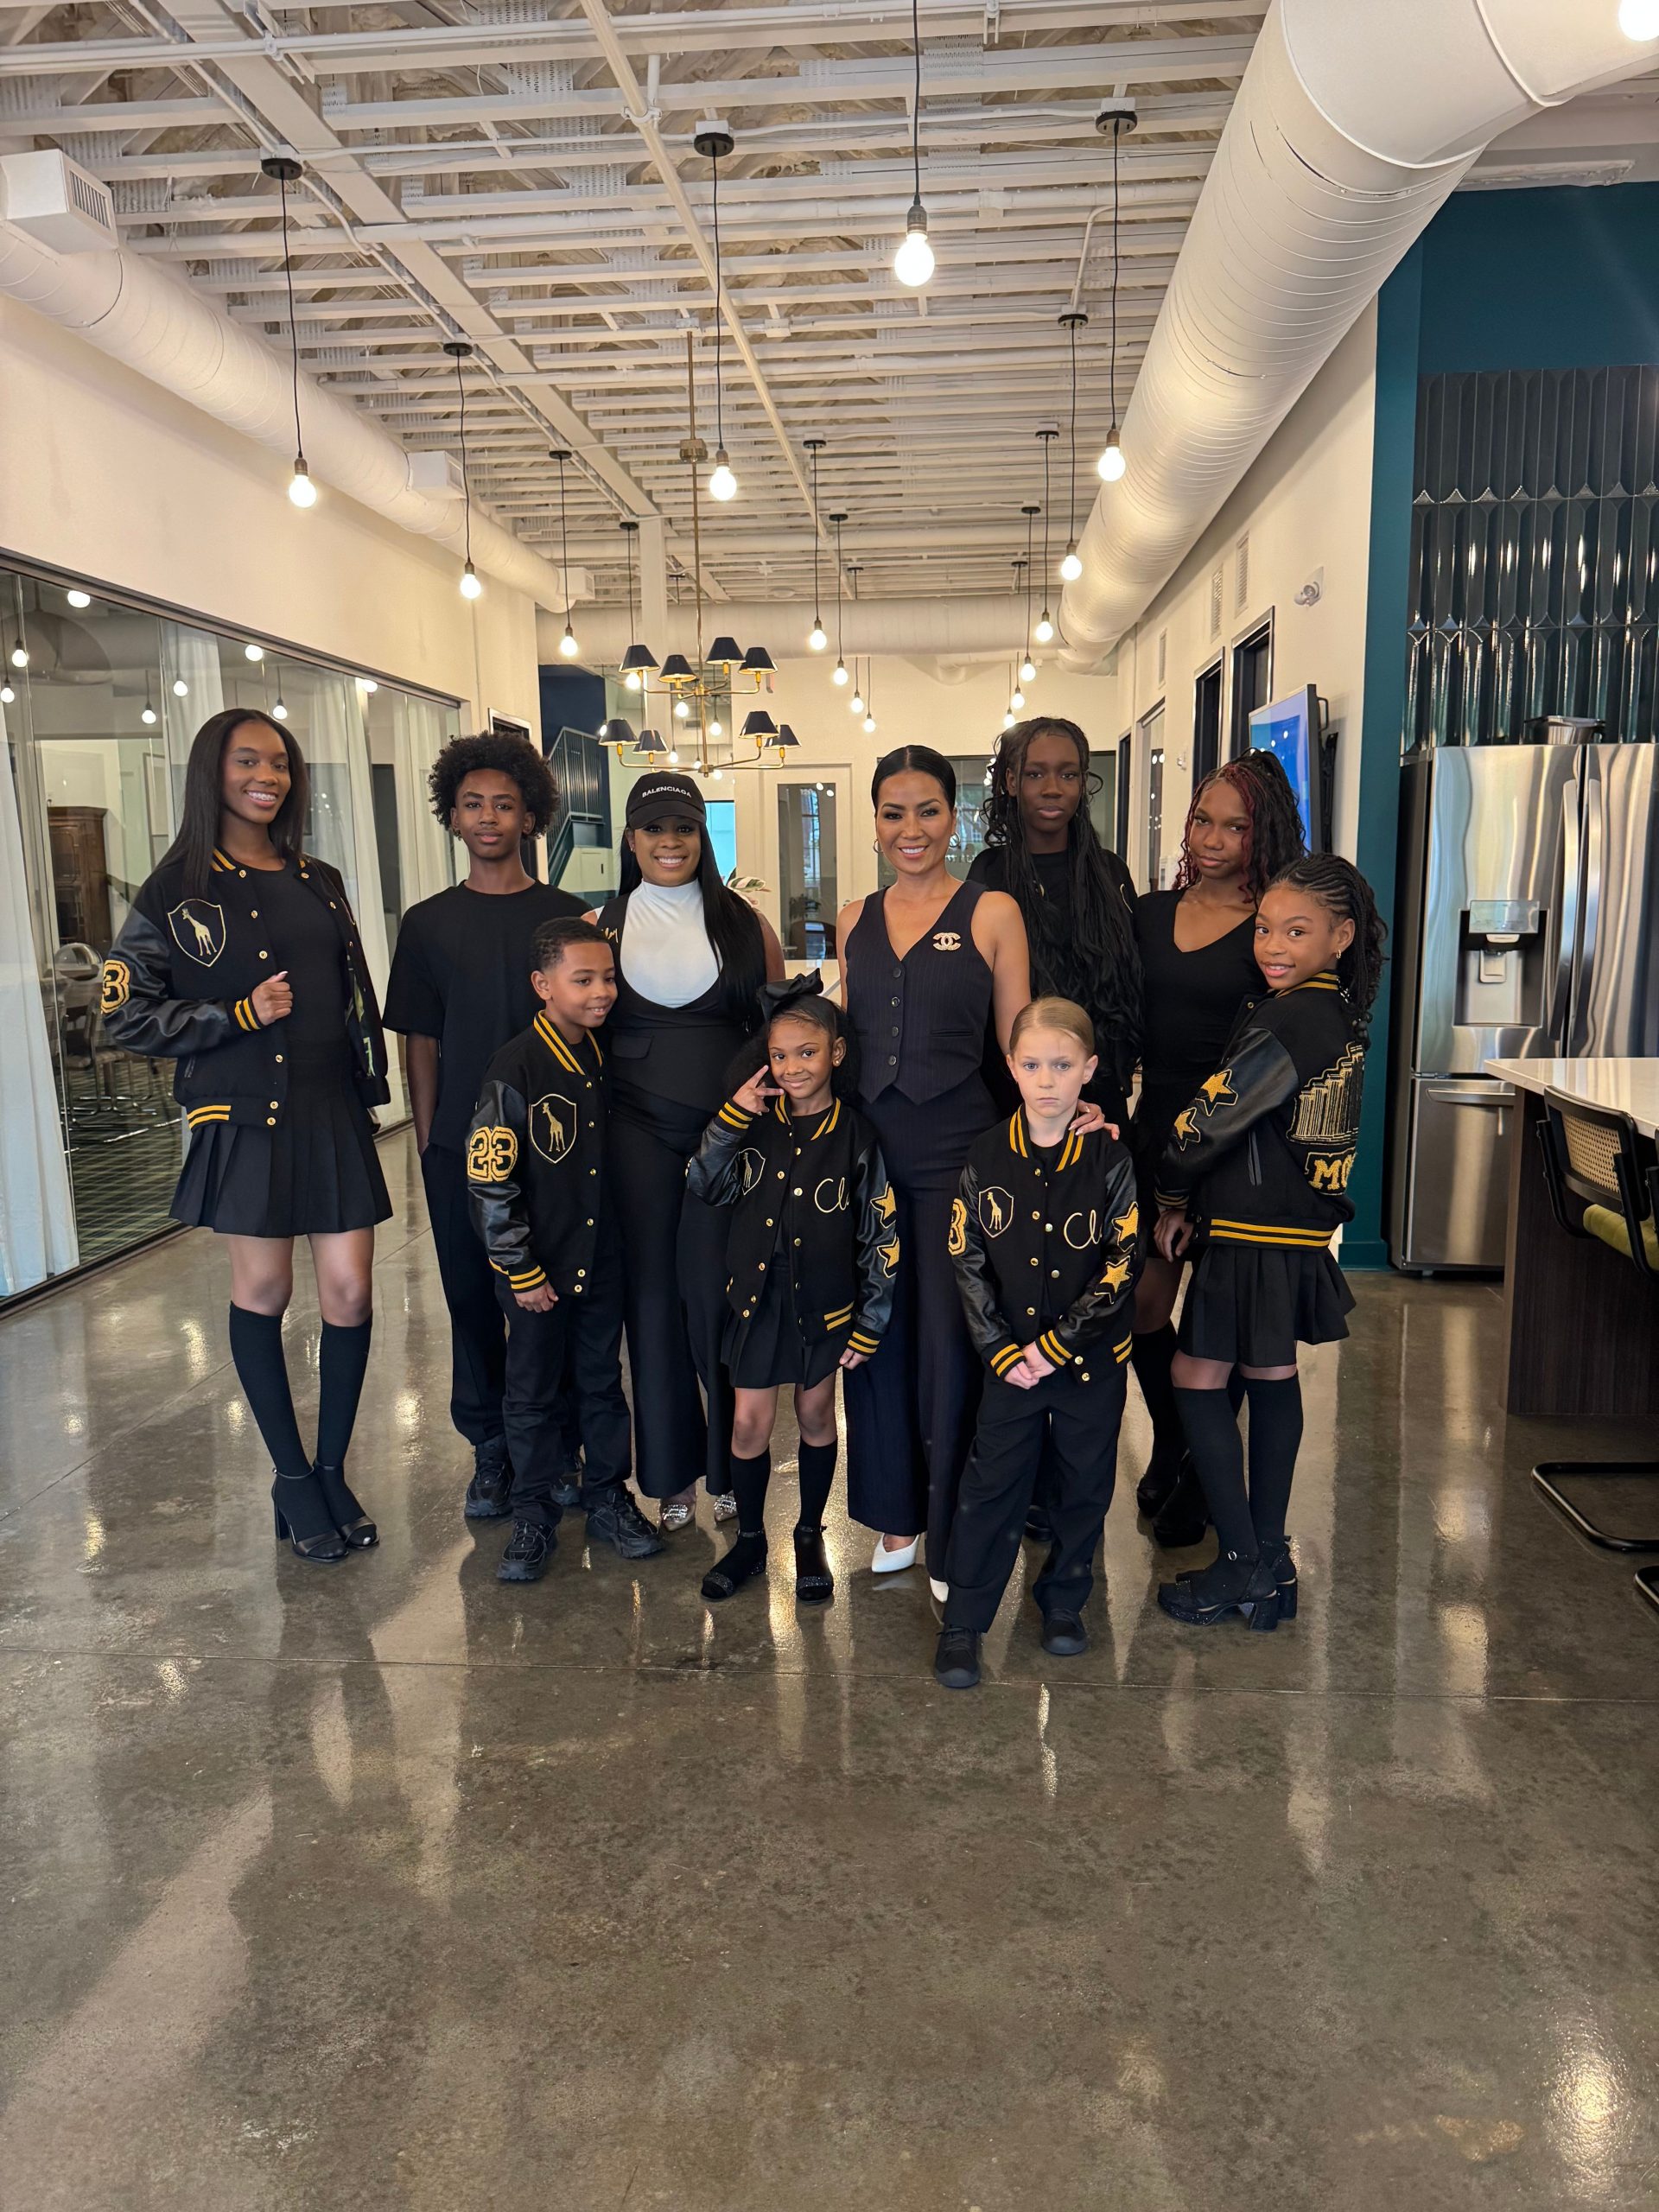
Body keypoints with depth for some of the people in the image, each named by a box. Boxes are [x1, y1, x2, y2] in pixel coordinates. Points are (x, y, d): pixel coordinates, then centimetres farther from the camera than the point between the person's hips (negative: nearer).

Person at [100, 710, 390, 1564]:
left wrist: (368, 1088, 11)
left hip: (333, 1113, 4)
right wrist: (240, 1015, -12)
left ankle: (331, 1469, 20)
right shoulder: (177, 892, -2)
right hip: (245, 1117, -3)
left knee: (350, 1292, 1)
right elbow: (123, 1013, -4)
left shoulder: (318, 882, 11)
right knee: (262, 1290, 7)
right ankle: (289, 1475, 24)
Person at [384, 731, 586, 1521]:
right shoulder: (427, 923, 6)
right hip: (460, 1148, 1)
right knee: (472, 1298, 7)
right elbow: (421, 1042, 7)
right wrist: (426, 1143, 2)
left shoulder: (565, 915, 3)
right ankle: (490, 1450, 23)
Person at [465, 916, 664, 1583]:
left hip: (603, 1258, 5)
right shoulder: (516, 1068, -16)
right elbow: (488, 1179, -16)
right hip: (539, 1268, -5)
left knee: (602, 1382, 16)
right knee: (533, 1391, 10)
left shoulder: (608, 1059, 2)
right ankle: (533, 1516, 24)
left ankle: (608, 1498, 31)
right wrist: (520, 1271, -13)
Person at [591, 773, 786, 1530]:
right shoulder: (603, 925, 7)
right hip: (636, 1127, 1)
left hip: (728, 1124, -1)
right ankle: (670, 1472, 20)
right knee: (651, 1290, 6)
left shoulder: (743, 922, 6)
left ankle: (732, 1466, 16)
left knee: (720, 1290, -1)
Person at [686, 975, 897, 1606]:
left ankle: (810, 1536, 34)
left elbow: (882, 1237, -6)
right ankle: (750, 1540, 27)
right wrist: (730, 1119, -17)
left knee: (816, 1417, 15)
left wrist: (869, 1324, -5)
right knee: (749, 1423, 7)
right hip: (758, 1297, 1)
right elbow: (705, 1188, -7)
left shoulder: (856, 1136, -10)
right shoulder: (754, 1122, -4)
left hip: (824, 1304, -1)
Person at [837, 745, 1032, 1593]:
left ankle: (955, 1538, 16)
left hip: (957, 1150, -4)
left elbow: (1020, 1046, -2)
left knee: (950, 1342, 1)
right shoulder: (855, 919, 11)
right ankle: (897, 1511, 30)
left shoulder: (992, 912, -2)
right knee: (876, 1332, 11)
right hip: (867, 1146, 4)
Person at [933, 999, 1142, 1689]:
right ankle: (963, 1623, 14)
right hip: (1010, 1359, 0)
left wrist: (1057, 1345, -15)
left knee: (1082, 1485, 13)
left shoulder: (1110, 1159, -7)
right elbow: (969, 1261, -2)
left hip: (1091, 1361, 0)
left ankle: (1064, 1601, 33)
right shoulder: (988, 1155, -4)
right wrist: (1001, 1350, -10)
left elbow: (1122, 1267, -10)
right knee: (990, 1485, 3)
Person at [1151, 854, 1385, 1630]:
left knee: (1196, 1380, 0)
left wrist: (1173, 1199, -3)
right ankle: (1270, 1560, 26)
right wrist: (1197, 1202, 10)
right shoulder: (1340, 1012, 10)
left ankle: (1243, 1565, 7)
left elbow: (1213, 1118, -19)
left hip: (1257, 1237, -9)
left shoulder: (1293, 1020, -21)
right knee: (1271, 1379, 16)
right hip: (1297, 1231, 9)